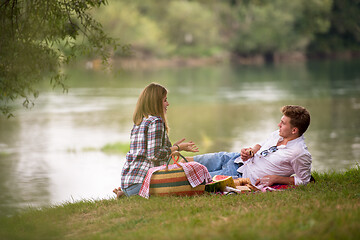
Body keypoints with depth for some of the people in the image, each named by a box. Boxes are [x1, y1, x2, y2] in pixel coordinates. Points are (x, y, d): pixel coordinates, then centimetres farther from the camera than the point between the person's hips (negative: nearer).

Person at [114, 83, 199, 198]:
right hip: (140, 180, -10)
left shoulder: (138, 123, 18)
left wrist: (174, 146, 23)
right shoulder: (156, 121, -10)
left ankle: (124, 192, 7)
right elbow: (154, 155, -18)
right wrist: (177, 148, -6)